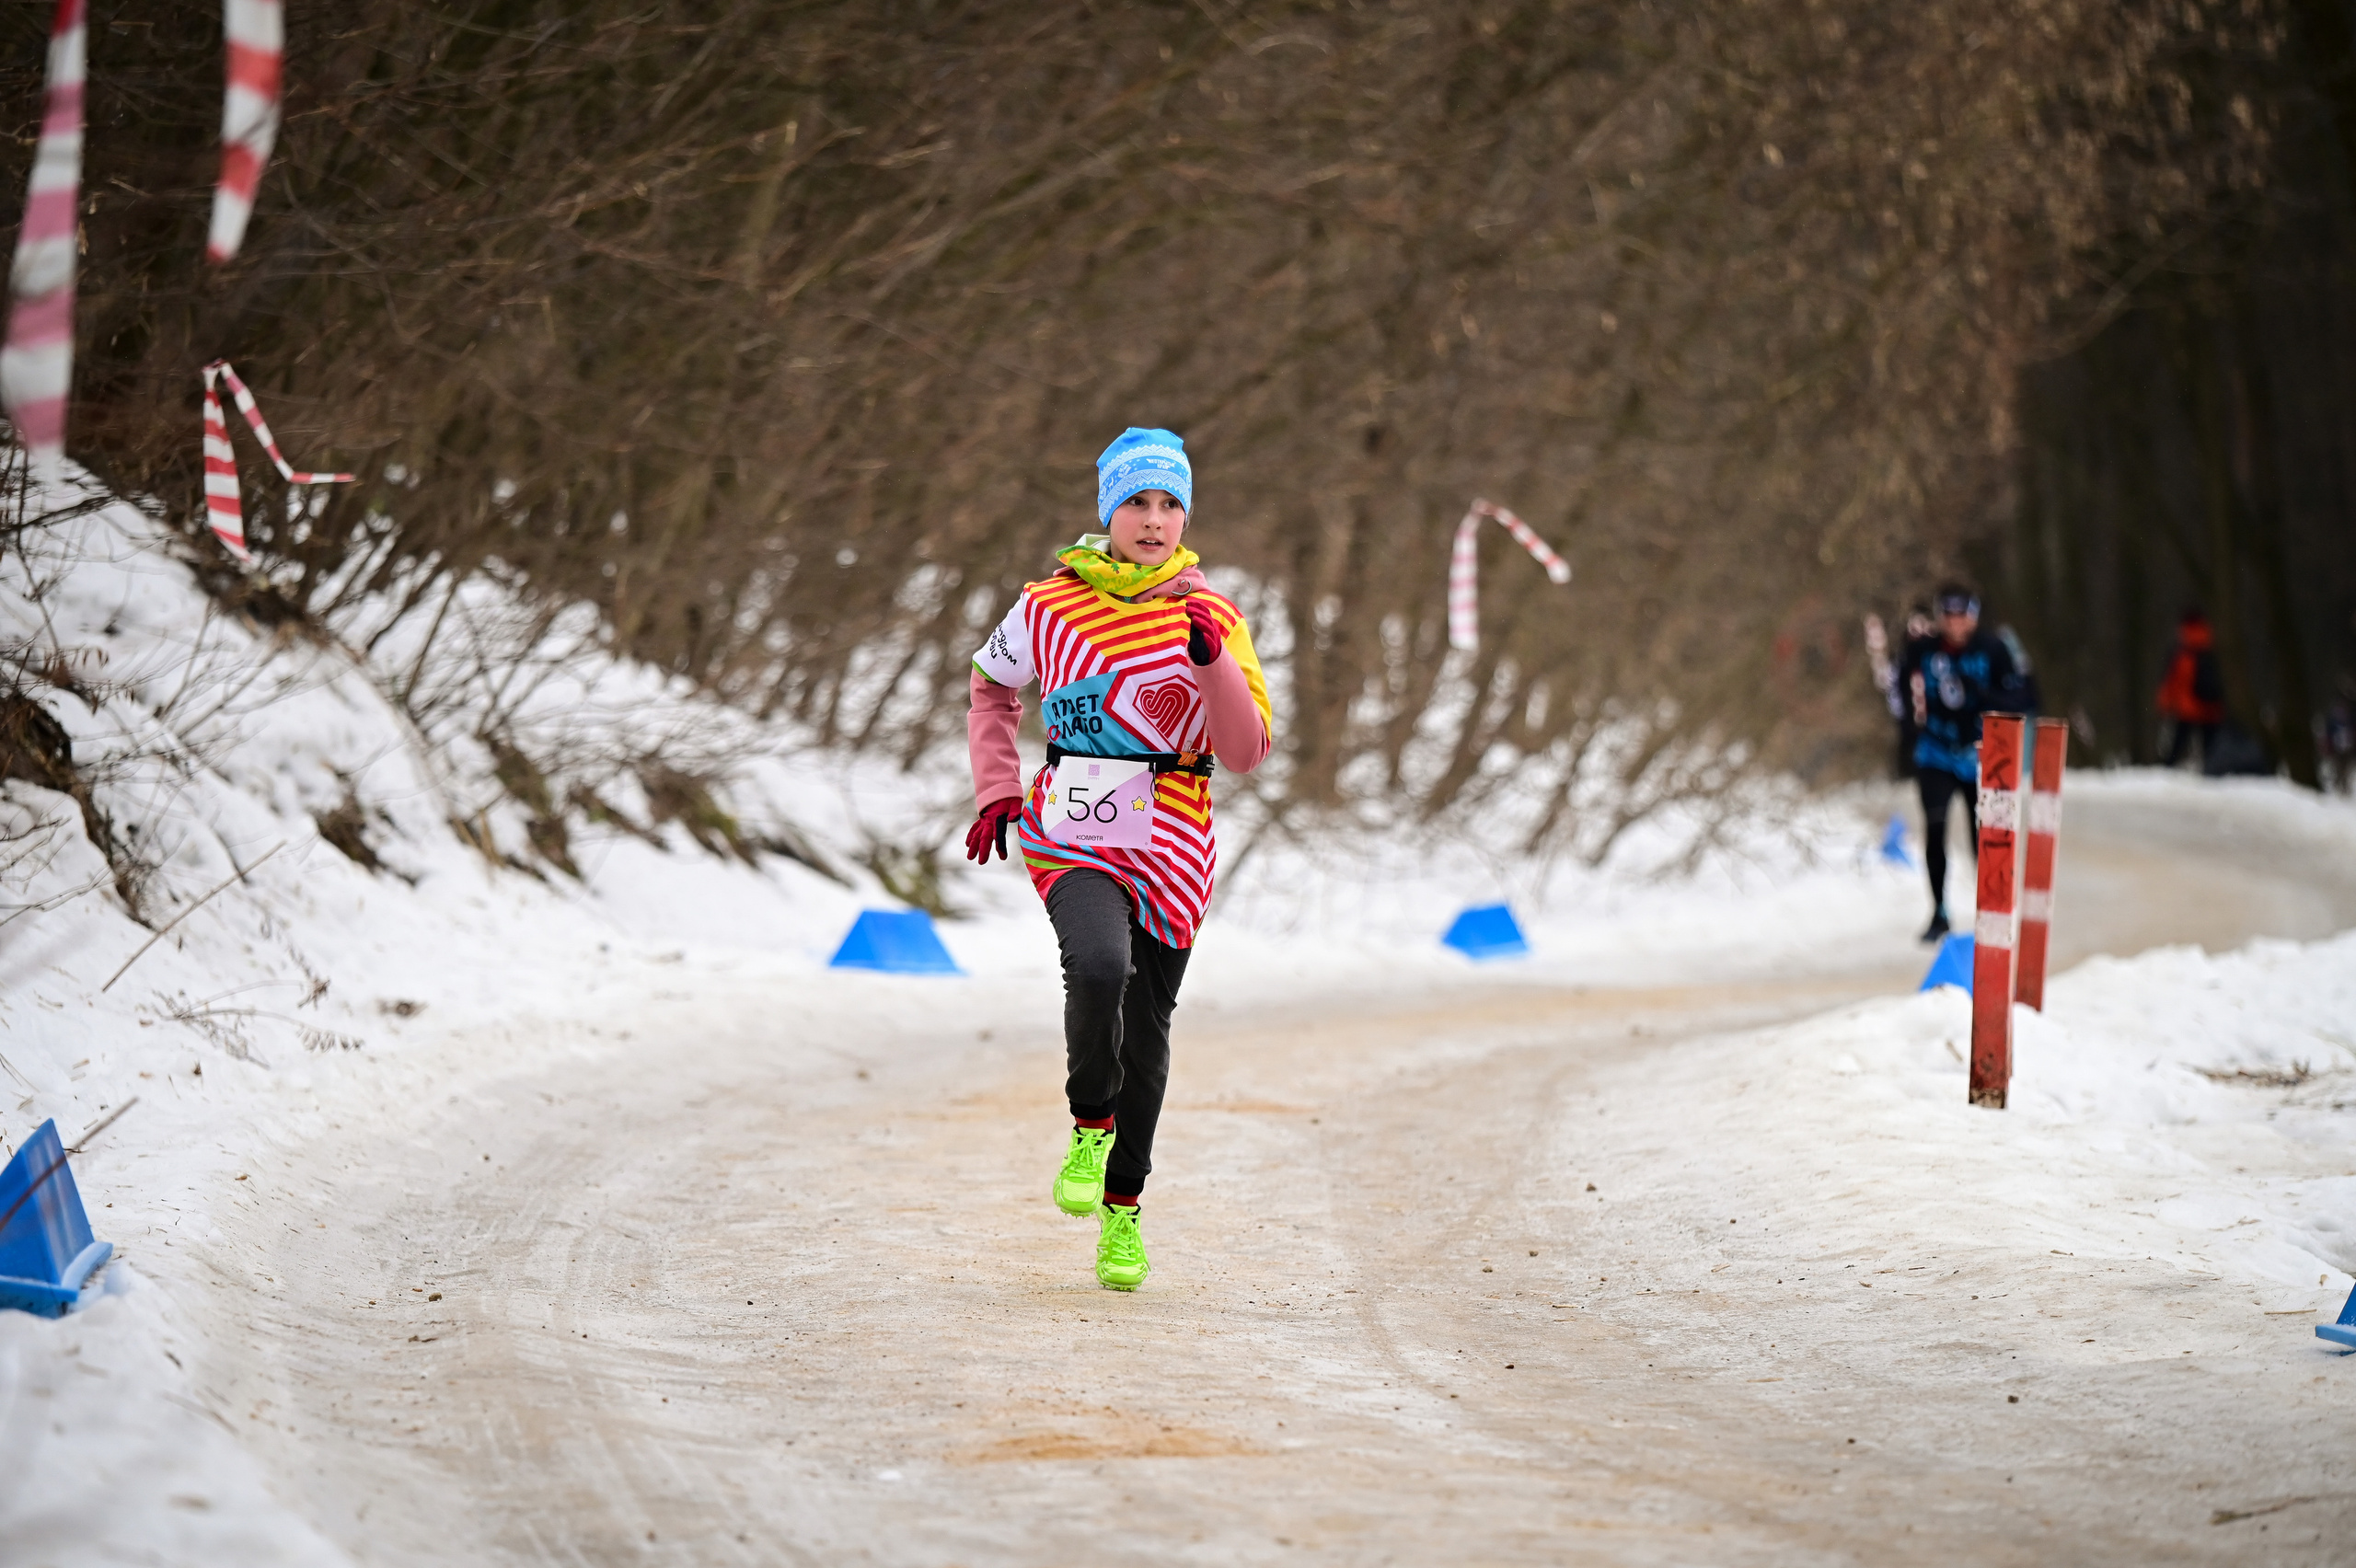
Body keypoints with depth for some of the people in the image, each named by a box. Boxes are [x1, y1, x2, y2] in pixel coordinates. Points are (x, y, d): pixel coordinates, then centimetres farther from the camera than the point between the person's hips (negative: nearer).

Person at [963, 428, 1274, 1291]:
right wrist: (996, 790, 6)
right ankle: (1090, 1123, -3)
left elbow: (1245, 749, -7)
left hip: (1169, 852, 1)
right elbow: (993, 690, 19)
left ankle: (1123, 1205, 27)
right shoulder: (1050, 606, 1)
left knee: (1146, 1029, 9)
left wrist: (1210, 661, -22)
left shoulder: (1212, 620, -1)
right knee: (1099, 967, -29)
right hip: (1073, 839, -1)